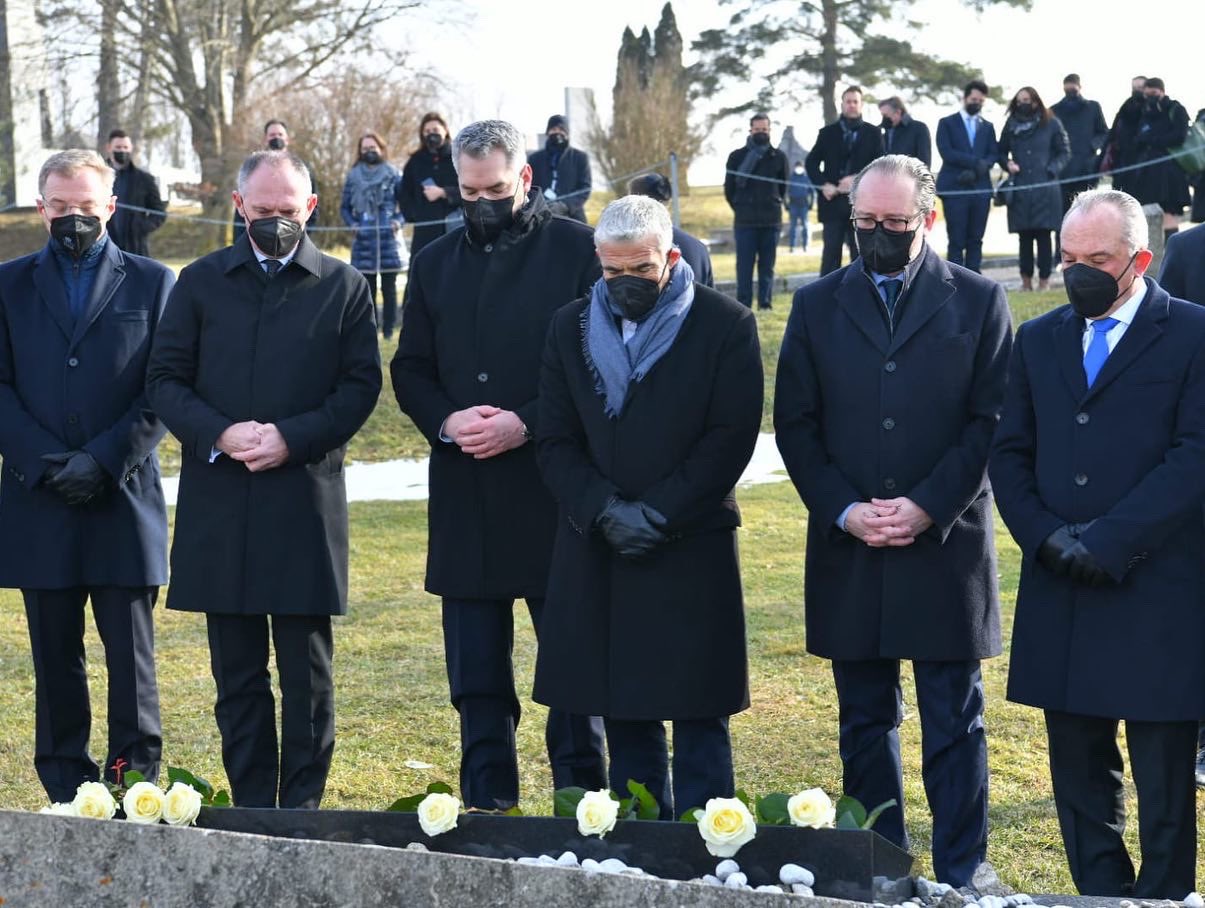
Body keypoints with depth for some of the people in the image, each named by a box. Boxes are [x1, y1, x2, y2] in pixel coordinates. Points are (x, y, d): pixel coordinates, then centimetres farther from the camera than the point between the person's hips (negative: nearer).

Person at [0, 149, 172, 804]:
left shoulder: (151, 283, 6)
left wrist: (102, 461, -11)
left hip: (124, 500, -2)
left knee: (130, 656, 0)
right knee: (55, 658, 6)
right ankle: (66, 794, 13)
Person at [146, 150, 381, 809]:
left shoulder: (344, 286, 6)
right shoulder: (201, 281, 9)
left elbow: (361, 385, 1)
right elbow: (164, 379, 5)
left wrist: (292, 437, -13)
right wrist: (220, 434, -12)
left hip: (307, 499, -2)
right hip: (218, 501, 2)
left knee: (308, 672, 2)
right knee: (236, 672, 7)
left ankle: (302, 807, 11)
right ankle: (250, 808, 15)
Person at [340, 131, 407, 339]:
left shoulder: (393, 174, 5)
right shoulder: (353, 176, 9)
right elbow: (345, 207, 14)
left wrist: (399, 220, -10)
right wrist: (352, 223, -3)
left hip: (389, 238, -1)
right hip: (364, 240, 1)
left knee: (389, 288, 1)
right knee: (367, 288, 2)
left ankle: (389, 329, 7)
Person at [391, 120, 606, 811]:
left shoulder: (577, 250, -2)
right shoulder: (437, 263, 13)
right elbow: (410, 369, 14)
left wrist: (525, 424, -16)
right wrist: (446, 421, -7)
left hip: (554, 492, -4)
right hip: (466, 495, 4)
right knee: (477, 674, 9)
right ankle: (487, 808, 17)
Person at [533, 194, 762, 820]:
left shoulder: (725, 325, -3)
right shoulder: (572, 328, 8)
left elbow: (730, 439, -8)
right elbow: (555, 442, 5)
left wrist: (656, 514, -13)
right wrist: (604, 510, -10)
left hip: (693, 551, -3)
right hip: (595, 553, 4)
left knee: (698, 716, 0)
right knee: (624, 715, 8)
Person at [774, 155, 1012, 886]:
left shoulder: (978, 301, 2)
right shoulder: (818, 305, 8)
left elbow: (991, 421, -3)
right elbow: (795, 423, 6)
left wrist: (926, 507, -12)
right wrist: (844, 511, -7)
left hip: (946, 546, -2)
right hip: (848, 551, 3)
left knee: (954, 726, 1)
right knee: (866, 723, 10)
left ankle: (961, 876, 8)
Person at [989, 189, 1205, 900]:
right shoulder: (1039, 340, 13)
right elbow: (1010, 453, 12)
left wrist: (1105, 545, -15)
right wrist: (1046, 536, -6)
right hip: (1060, 590, 5)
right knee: (1080, 774, 10)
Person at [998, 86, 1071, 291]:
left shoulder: (1051, 124, 3)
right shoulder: (1011, 125, 10)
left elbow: (1064, 153, 7)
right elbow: (1001, 152, 17)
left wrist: (1051, 170, -8)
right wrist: (1007, 164, -4)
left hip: (1044, 188, -2)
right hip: (1020, 188, 2)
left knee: (1043, 235, -3)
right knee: (1024, 236, 3)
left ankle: (1044, 280, 2)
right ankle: (1026, 280, 8)